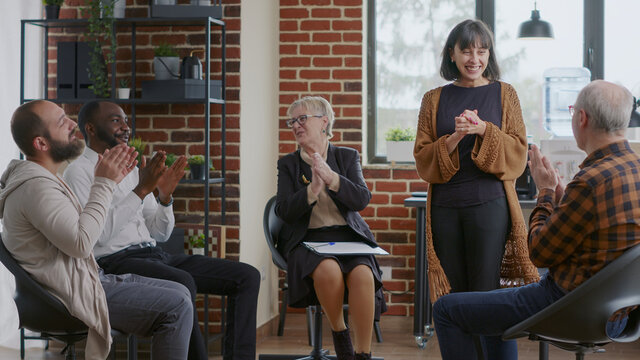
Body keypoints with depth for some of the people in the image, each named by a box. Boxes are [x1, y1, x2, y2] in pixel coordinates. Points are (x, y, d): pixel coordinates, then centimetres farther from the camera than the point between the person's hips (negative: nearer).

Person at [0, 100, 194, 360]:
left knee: (179, 292, 8)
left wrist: (109, 180, 8)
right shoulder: (35, 186, -20)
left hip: (89, 277, 11)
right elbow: (81, 243, -26)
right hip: (72, 295, -11)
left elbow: (81, 225, 18)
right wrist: (104, 184, -18)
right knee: (176, 308, -18)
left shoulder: (43, 177, 15)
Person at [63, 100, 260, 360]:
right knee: (182, 283, -38)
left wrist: (165, 197, 1)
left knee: (247, 276, -6)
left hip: (155, 256, 8)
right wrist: (141, 190, -18)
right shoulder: (78, 172, -1)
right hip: (116, 261, -8)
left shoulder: (131, 170, 22)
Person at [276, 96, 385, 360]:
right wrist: (312, 189, -19)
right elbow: (283, 212, -2)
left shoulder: (348, 157, 12)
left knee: (362, 274, -32)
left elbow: (362, 200, -3)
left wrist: (331, 177, -19)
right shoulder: (288, 164, 11)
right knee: (328, 269, -35)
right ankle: (339, 333, -8)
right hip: (307, 239, 0)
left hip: (347, 236, 1)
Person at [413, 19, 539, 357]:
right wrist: (454, 138, -13)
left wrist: (483, 130, -14)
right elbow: (423, 158, 5)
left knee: (485, 295, -4)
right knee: (453, 296, 5)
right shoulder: (434, 99, 11)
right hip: (445, 206, 2)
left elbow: (518, 153, 1)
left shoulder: (503, 93, 8)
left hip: (489, 205, -2)